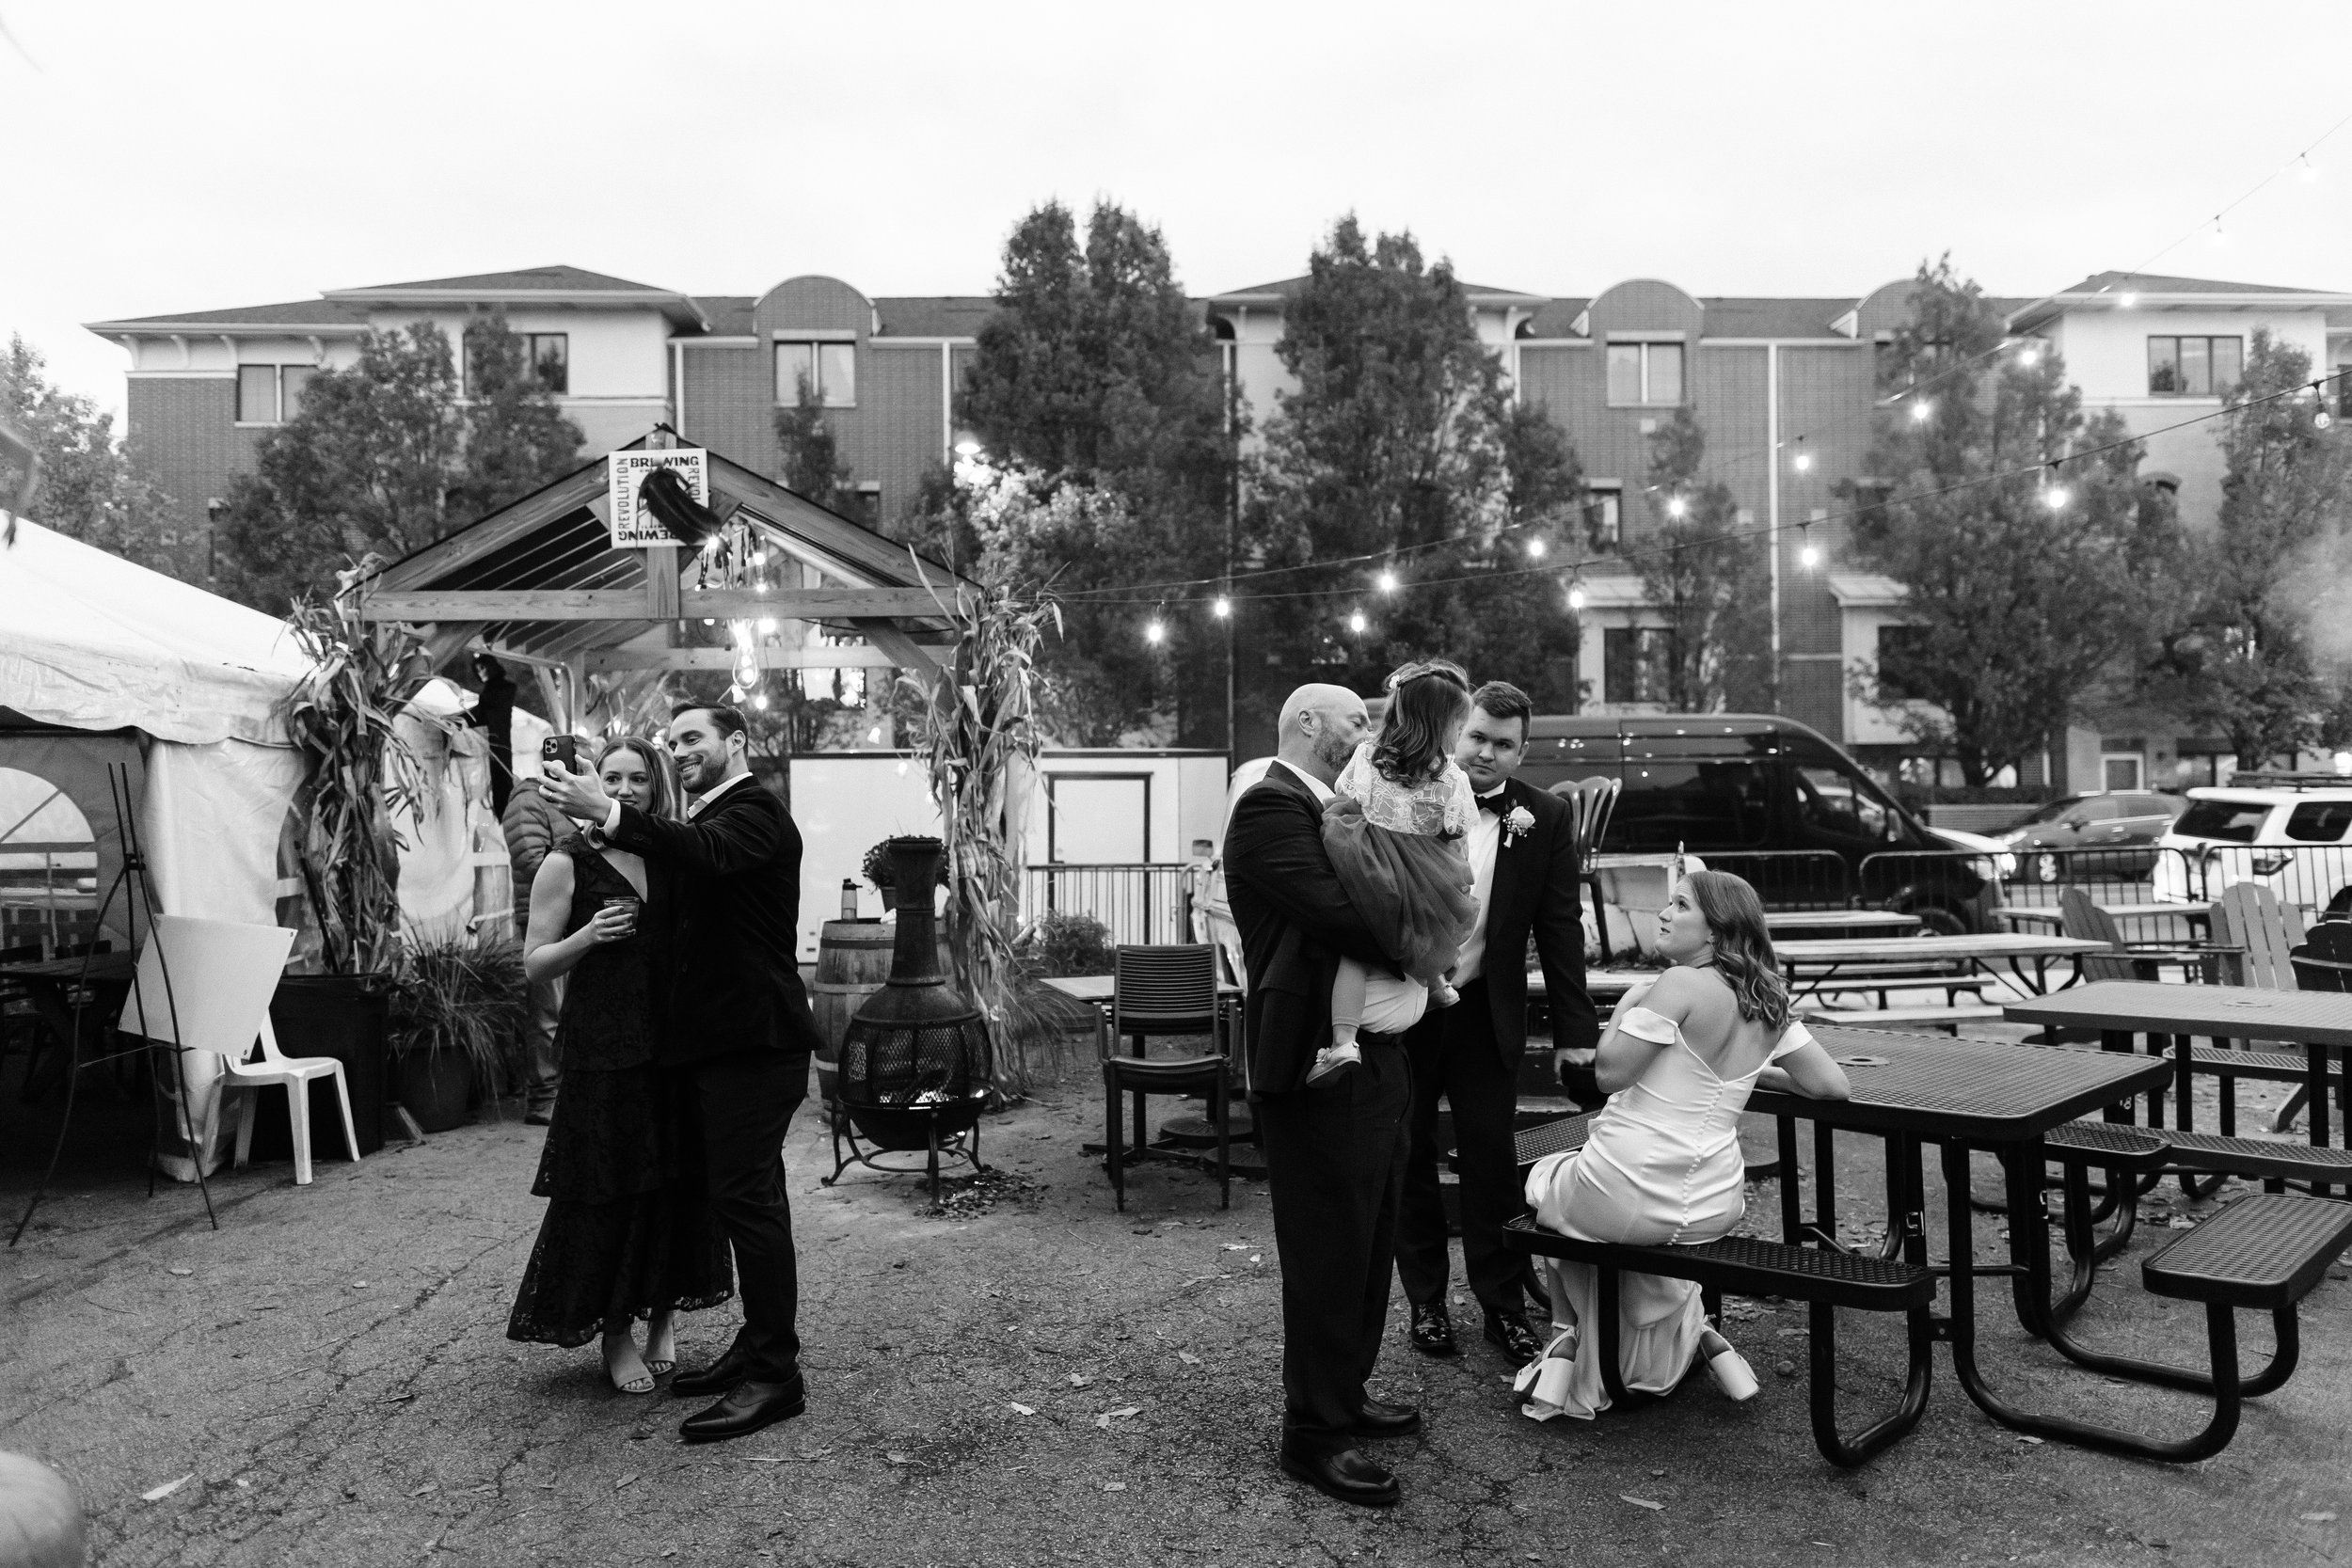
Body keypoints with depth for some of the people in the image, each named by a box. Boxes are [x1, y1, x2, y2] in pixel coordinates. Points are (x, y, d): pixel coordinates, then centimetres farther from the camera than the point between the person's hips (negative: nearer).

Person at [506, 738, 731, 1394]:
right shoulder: (567, 863, -1)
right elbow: (534, 965, -1)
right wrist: (589, 935, -17)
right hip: (603, 1050, -4)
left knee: (678, 1186, 6)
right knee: (608, 1194, 1)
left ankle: (665, 1315, 25)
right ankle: (615, 1335, 16)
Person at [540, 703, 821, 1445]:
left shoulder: (755, 812, -10)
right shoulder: (708, 819, 19)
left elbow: (703, 853, -32)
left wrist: (609, 814, -42)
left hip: (752, 1041, -10)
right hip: (715, 1040, 10)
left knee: (748, 1198, -8)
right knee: (747, 1196, 16)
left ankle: (776, 1376, -2)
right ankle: (758, 1348, 27)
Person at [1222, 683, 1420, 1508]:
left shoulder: (1333, 811, 16)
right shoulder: (1271, 807, -16)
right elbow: (1337, 914, -26)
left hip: (1373, 1057, 10)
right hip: (1317, 1066, -10)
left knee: (1368, 1245, 20)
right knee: (1330, 1254, 1)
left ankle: (1345, 1392, 37)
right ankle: (1315, 1434, 16)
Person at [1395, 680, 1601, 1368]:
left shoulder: (1544, 818, -2)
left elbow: (1560, 930, 0)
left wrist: (1576, 1033, -3)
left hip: (1483, 1014, 0)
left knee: (1493, 1162, 5)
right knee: (1408, 1161, 11)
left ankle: (1504, 1307, 21)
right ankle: (1426, 1302, 27)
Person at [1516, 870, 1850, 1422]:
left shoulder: (1681, 984, -18)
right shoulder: (1770, 1008, 2)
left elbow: (1610, 1072, -19)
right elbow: (1834, 1085, 6)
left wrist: (1626, 1006, -2)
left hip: (1626, 1199, -6)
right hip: (1715, 1207, 6)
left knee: (1547, 1178, 26)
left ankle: (1569, 1338, 29)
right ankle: (1695, 1335, 28)